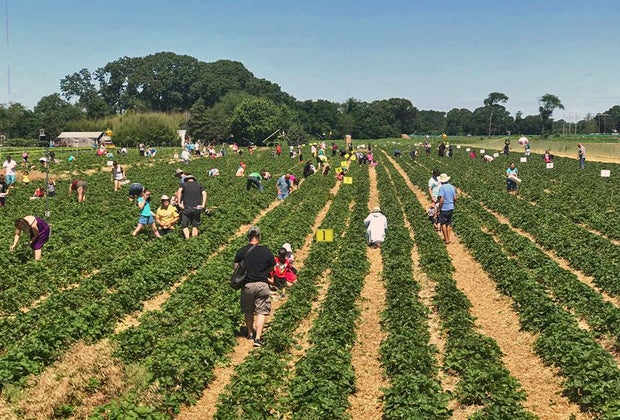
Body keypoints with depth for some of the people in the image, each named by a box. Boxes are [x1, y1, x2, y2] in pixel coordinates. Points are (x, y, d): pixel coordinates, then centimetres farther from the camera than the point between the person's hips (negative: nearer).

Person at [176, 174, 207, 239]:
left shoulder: (184, 184, 8)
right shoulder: (199, 185, 15)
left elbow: (179, 191, -10)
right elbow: (204, 193, 1)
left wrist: (179, 203, -10)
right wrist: (203, 205, -3)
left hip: (187, 208, -2)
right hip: (197, 208, 2)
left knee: (184, 225, 3)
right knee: (195, 226, 9)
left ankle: (187, 238, -16)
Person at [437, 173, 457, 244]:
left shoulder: (442, 187, -17)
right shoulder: (452, 187, 3)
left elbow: (441, 199, -21)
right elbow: (455, 198, 6)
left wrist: (439, 208, -13)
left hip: (444, 208, -6)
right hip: (451, 208, 6)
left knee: (443, 223, 7)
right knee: (449, 224, 16)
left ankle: (446, 239, 7)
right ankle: (448, 238, 21)